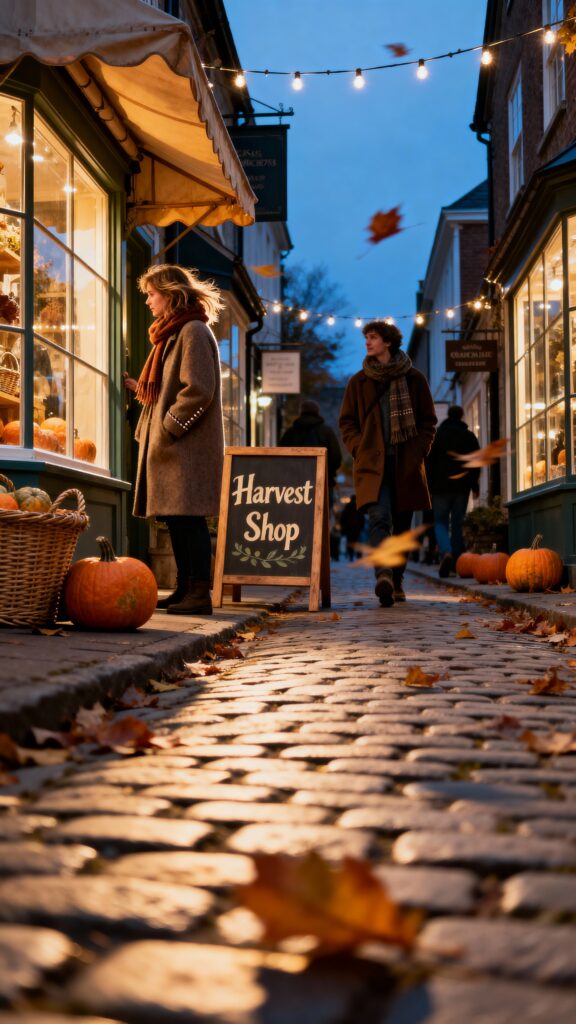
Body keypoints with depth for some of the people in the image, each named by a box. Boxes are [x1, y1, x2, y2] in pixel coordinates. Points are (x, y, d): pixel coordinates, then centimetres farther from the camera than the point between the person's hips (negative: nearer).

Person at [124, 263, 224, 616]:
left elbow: (199, 391, -18)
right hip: (171, 445, 10)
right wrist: (143, 390, 12)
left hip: (189, 445, -10)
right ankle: (185, 590, 16)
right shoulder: (174, 333, 22)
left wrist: (168, 427, -16)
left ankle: (200, 594, -7)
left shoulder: (193, 331, -9)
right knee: (176, 520, 10)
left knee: (188, 518, -10)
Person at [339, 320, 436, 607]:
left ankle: (397, 581, 19)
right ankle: (383, 575, -36)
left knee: (402, 525, 7)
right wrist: (359, 450, -1)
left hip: (406, 465, 1)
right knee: (379, 518, -21)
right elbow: (347, 422, 14)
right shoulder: (359, 382, 11)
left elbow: (428, 421, 12)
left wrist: (419, 452, -1)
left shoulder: (414, 379, 8)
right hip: (372, 464, -1)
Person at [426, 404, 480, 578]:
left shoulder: (437, 435, 3)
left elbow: (429, 462, -2)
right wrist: (474, 485, 10)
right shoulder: (470, 436, 7)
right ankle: (457, 563, 5)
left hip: (441, 487, -2)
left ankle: (446, 552, -24)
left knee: (440, 522, 3)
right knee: (457, 524, 9)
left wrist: (429, 485, 1)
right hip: (462, 487, 2)